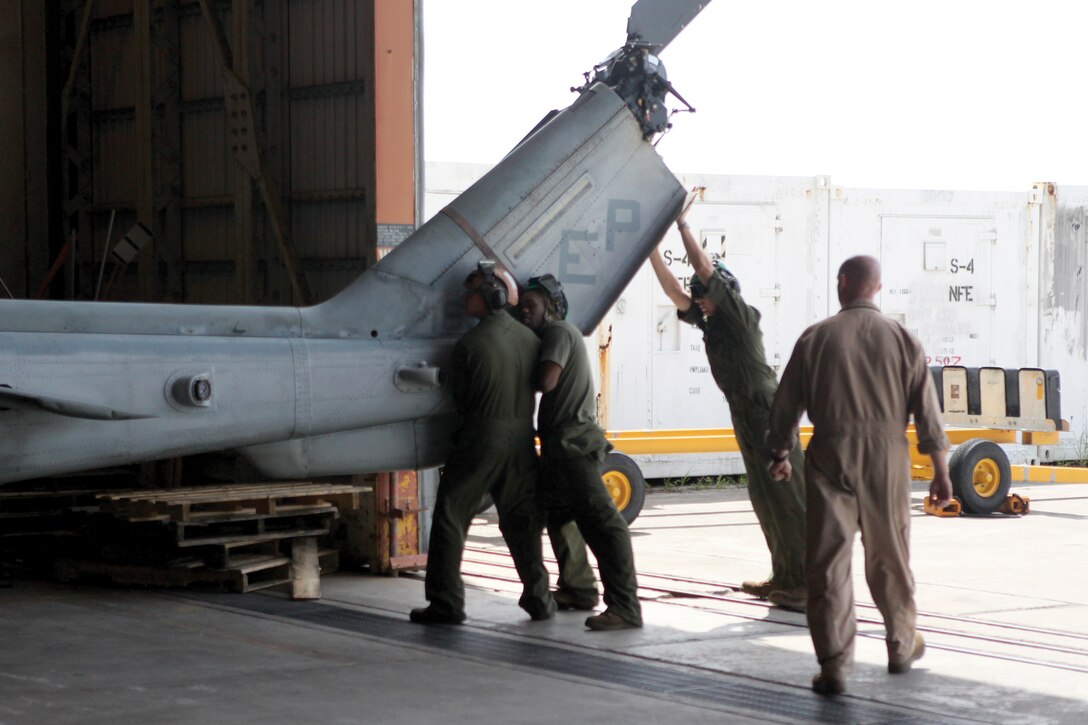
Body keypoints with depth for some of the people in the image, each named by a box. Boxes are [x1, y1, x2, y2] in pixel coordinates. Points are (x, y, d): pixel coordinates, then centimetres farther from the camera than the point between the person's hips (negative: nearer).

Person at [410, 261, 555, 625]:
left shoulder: (469, 344, -13)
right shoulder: (529, 339, 2)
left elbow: (459, 395, -2)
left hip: (481, 436, -5)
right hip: (522, 438, 5)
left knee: (450, 519, 3)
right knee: (522, 521, 15)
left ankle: (446, 603, 0)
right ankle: (539, 598, 16)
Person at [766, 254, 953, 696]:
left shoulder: (815, 338, 0)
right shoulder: (901, 339, 2)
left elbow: (786, 403, 6)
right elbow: (927, 410, 1)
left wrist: (781, 453, 22)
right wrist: (940, 472, 5)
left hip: (830, 457, -1)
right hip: (887, 459, 1)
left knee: (828, 561, 0)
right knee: (889, 556, 16)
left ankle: (835, 665, -5)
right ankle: (902, 646, 31)